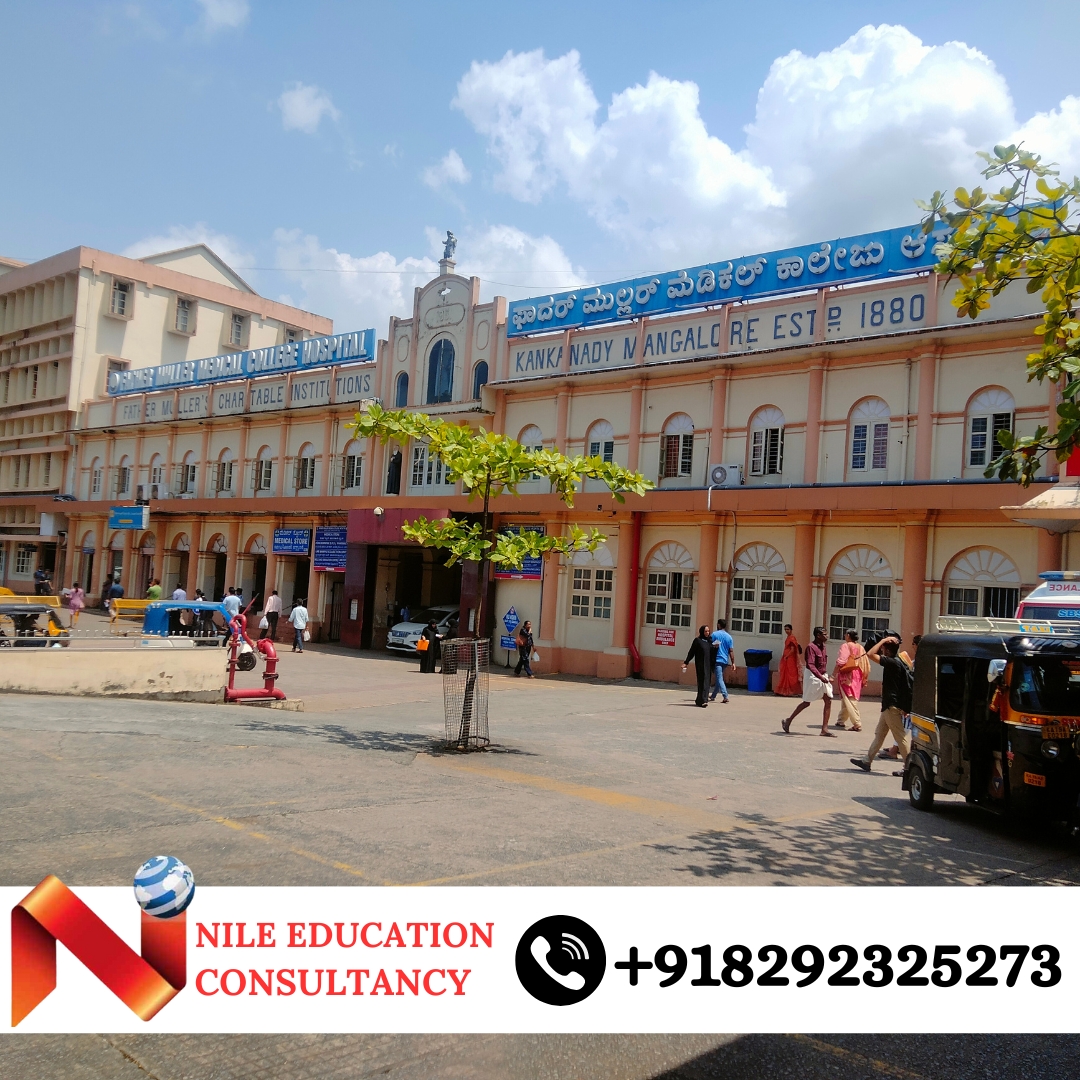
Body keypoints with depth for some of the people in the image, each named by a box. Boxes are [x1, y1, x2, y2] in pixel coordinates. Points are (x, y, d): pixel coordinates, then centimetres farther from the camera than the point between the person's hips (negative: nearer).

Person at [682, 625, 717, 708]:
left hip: (708, 664, 5)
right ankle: (703, 700, -12)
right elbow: (691, 652, -3)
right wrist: (686, 662, -7)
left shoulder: (710, 641, 14)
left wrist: (715, 648, -3)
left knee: (706, 682, 6)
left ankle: (699, 700, 15)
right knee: (702, 681, -9)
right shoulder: (697, 640, -2)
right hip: (700, 664, -5)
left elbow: (712, 653, 16)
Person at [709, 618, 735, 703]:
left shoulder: (714, 634, -5)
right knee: (718, 678, 17)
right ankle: (713, 696, 24)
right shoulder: (729, 637, 8)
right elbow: (731, 651, 4)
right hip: (725, 661, 6)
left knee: (719, 679, -8)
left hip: (717, 660, -5)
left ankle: (725, 697, -20)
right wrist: (733, 663, 4)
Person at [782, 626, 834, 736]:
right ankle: (788, 721, 16)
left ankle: (824, 729, 1)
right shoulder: (811, 647, -17)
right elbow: (810, 665, -27)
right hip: (812, 677, -8)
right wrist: (821, 678, -35)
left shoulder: (822, 647, 9)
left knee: (828, 701, -2)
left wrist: (826, 677, 16)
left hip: (823, 676, 8)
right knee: (807, 702, 1)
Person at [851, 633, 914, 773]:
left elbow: (870, 654, -25)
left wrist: (883, 640, -19)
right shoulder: (897, 661, 7)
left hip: (893, 706, -10)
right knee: (879, 734, 13)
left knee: (901, 736, -4)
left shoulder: (892, 662, -20)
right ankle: (867, 761, 19)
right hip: (890, 705, 10)